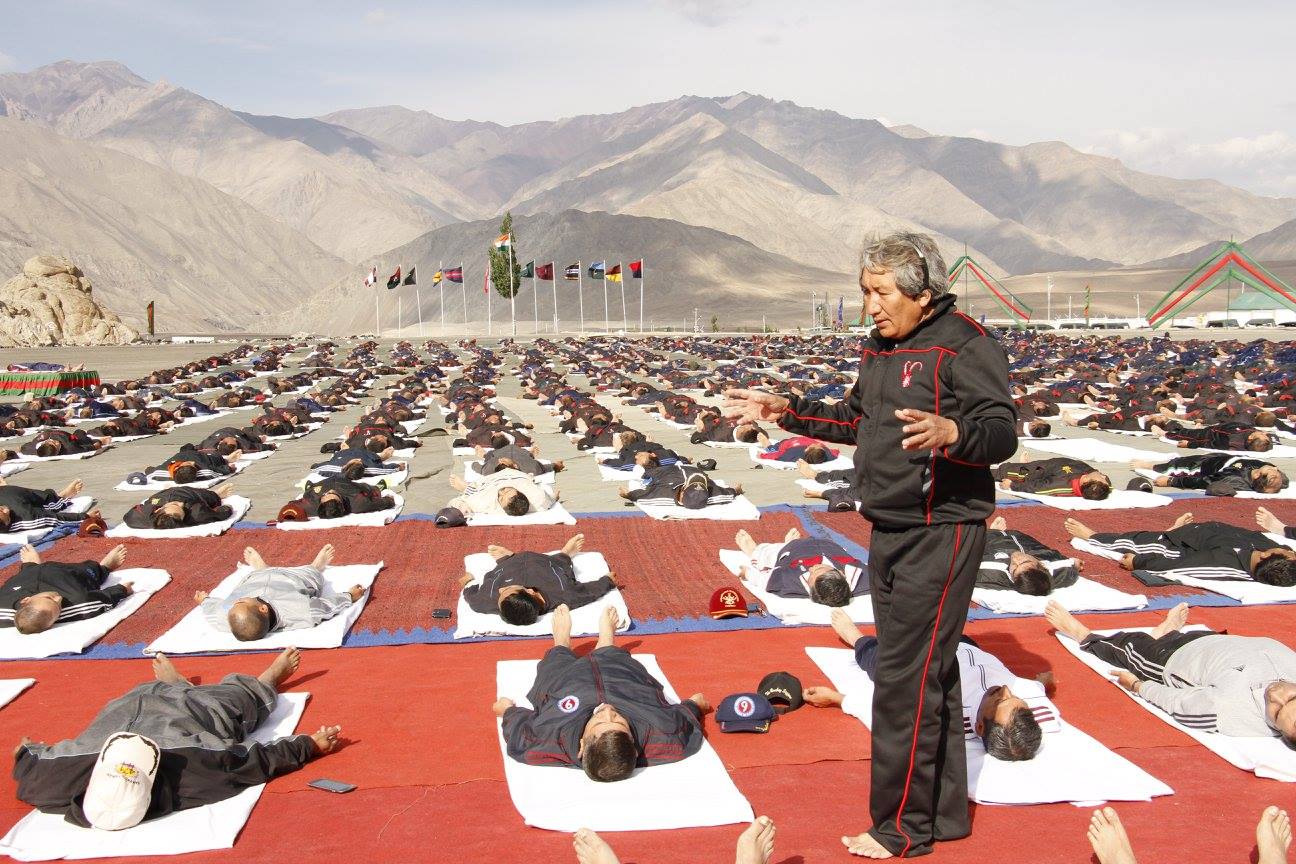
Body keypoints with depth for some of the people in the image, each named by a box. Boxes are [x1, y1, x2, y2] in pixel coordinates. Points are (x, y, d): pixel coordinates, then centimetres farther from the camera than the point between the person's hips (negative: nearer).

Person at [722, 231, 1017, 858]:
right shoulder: (879, 348, 14)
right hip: (889, 531, 9)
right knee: (929, 674, 15)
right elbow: (856, 421, 25)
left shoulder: (965, 344, -13)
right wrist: (785, 412, 20)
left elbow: (1002, 432, -22)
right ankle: (943, 813, 27)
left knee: (906, 681, -7)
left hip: (942, 531, -9)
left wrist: (949, 431, -42)